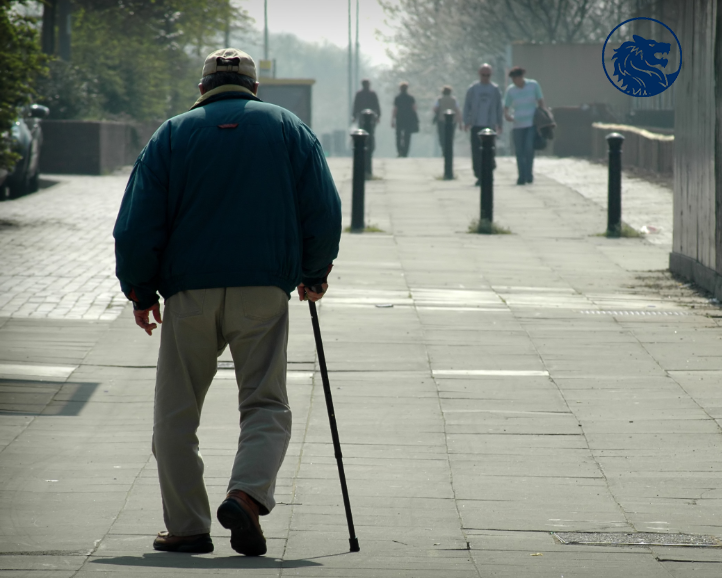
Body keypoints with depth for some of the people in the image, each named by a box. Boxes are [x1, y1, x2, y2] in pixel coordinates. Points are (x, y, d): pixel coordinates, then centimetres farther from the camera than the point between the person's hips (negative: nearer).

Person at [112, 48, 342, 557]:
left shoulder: (172, 135, 7)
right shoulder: (290, 129, 9)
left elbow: (139, 224, 3)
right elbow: (325, 213, 6)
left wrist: (141, 291, 13)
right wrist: (314, 275, 19)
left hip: (190, 292, 0)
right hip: (265, 291, 0)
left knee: (177, 413, 9)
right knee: (266, 404, 6)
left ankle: (187, 526, 6)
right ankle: (248, 495, -19)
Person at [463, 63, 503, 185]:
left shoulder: (495, 89, 7)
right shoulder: (473, 89, 6)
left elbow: (499, 107, 12)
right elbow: (467, 106, 8)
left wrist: (499, 124, 10)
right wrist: (467, 121, -1)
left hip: (490, 125, 0)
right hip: (476, 125, 0)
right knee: (476, 152, -4)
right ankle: (479, 176, 1)